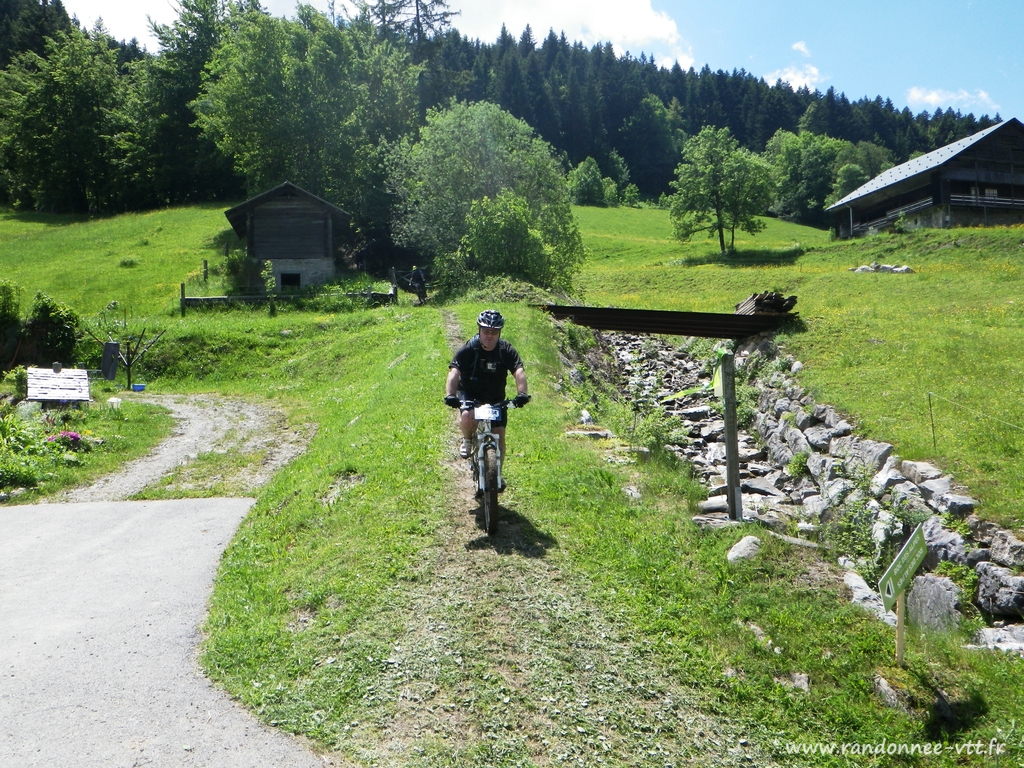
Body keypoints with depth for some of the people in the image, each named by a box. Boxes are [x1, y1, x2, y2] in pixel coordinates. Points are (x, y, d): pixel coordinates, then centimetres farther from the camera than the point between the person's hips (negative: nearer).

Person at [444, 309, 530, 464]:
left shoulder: (507, 350, -16)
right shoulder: (468, 349, -20)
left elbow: (519, 372, -29)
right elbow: (454, 372, -31)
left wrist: (522, 393, -49)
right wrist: (450, 395, -49)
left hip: (496, 398, 2)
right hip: (469, 394, -2)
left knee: (499, 437, -1)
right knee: (467, 417, -32)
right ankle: (467, 440, 3)